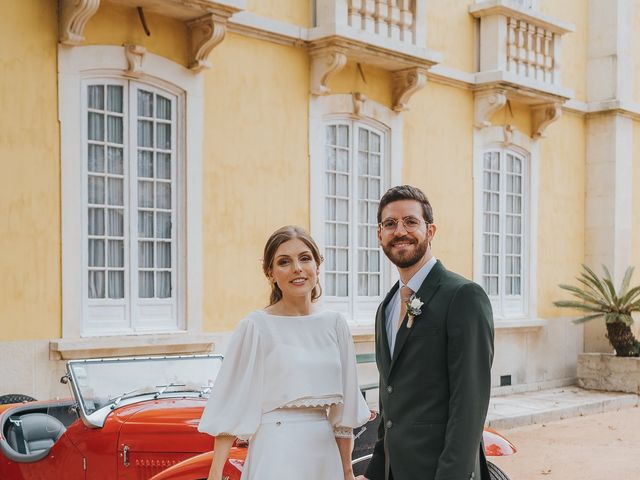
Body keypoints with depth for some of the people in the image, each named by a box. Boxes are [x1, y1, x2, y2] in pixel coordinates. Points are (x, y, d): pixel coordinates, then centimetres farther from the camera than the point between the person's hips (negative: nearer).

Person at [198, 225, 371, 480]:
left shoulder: (335, 324, 4)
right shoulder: (255, 326, -8)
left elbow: (343, 407, 9)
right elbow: (230, 407, -8)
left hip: (325, 450, 4)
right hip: (277, 450, -4)